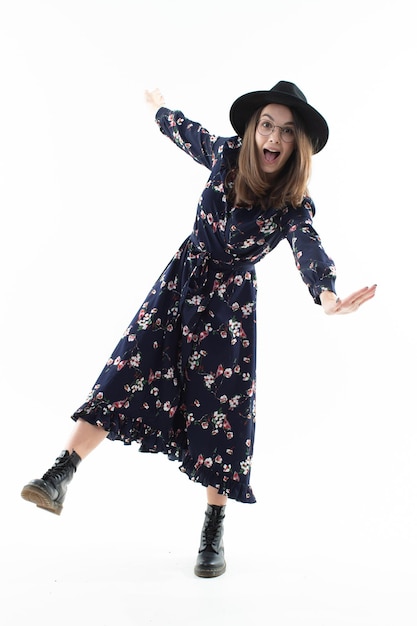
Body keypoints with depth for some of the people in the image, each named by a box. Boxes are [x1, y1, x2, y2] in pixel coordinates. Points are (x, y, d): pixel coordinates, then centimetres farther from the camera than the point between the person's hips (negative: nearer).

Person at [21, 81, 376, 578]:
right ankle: (60, 476, -9)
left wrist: (326, 296, -57)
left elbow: (309, 250, -35)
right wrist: (160, 109, 34)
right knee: (129, 370, -8)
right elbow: (187, 132, 15)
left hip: (230, 304, -2)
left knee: (220, 406, -3)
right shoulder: (226, 154, -7)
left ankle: (214, 531, 9)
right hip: (181, 280, 3)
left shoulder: (294, 207, -15)